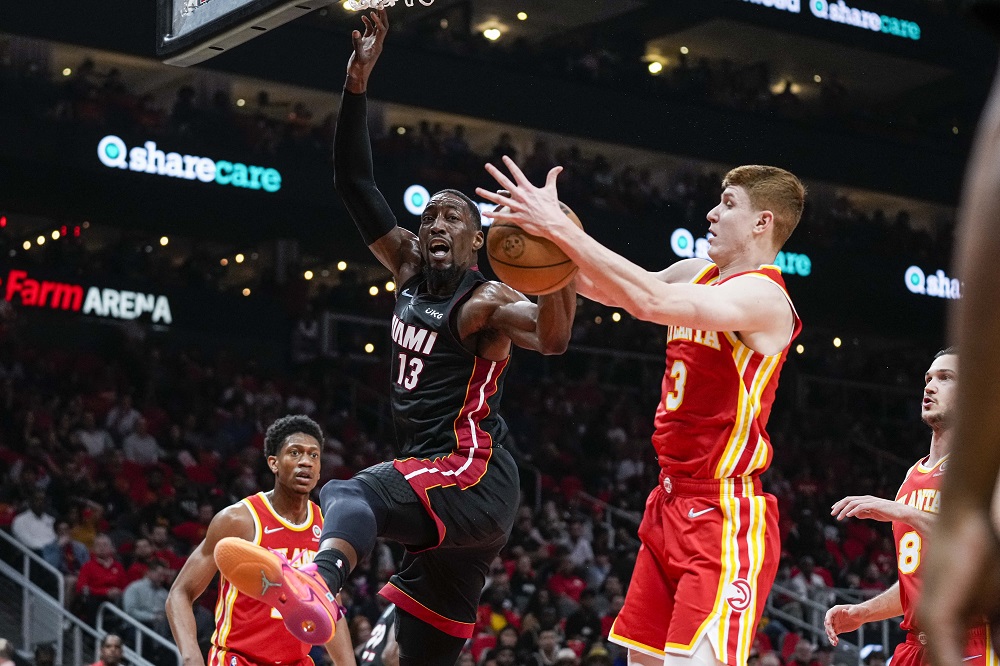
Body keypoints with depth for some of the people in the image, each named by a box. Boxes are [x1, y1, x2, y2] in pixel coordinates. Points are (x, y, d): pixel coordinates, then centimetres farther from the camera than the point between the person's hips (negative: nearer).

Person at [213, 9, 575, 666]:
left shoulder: (484, 302, -8)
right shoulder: (409, 268, 14)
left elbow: (551, 339, -28)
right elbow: (356, 184, 13)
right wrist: (358, 82, 3)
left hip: (475, 479, -9)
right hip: (446, 495, 9)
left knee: (348, 494, -35)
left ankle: (319, 585, -68)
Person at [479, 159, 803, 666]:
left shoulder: (763, 296, -16)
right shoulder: (698, 274, 12)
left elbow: (651, 301, -30)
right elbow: (603, 288, 18)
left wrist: (561, 229, -27)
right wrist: (546, 228, 0)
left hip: (724, 519, -9)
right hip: (671, 505, 9)